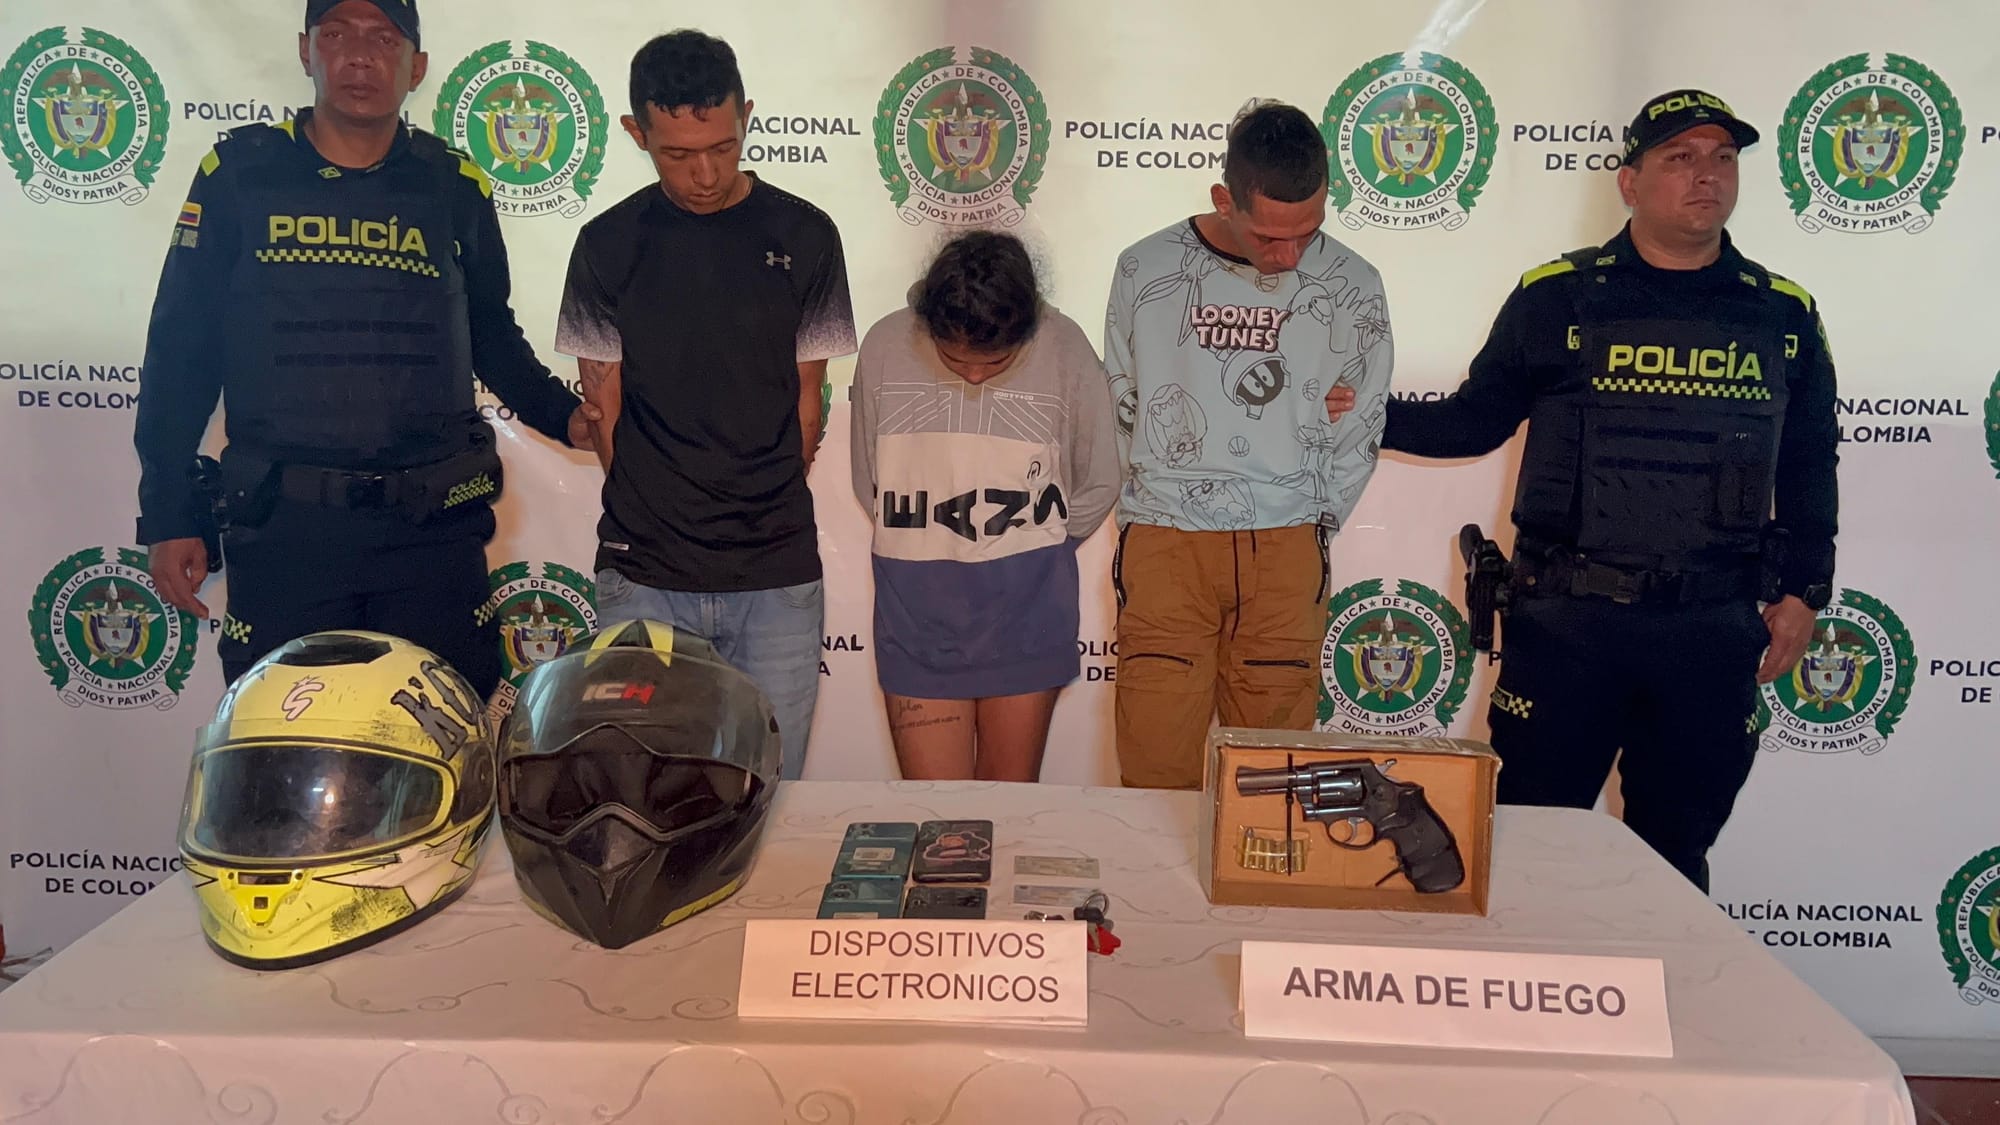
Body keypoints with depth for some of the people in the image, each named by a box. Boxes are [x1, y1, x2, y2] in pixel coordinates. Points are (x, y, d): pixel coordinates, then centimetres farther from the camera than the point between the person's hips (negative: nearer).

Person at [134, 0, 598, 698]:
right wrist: (169, 516, 3)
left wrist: (562, 416, 0)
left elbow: (491, 335, 17)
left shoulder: (456, 188, 7)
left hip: (434, 528, 1)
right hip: (280, 527, 0)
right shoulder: (238, 173, 4)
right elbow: (179, 353, 6)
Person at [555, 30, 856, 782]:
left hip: (779, 578, 0)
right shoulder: (609, 245, 2)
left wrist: (766, 518, 7)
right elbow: (604, 405, 7)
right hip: (643, 578, 0)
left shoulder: (802, 237, 2)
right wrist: (650, 519, 5)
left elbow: (805, 399, 7)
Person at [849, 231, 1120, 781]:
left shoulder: (1065, 350, -9)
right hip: (917, 608, 1)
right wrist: (927, 551, 6)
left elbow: (1096, 487, 3)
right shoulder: (885, 347, -6)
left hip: (1026, 609, 0)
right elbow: (868, 482, 6)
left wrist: (1029, 558, 8)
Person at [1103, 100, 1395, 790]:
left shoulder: (1352, 287, 3)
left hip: (1287, 552, 1)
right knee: (1157, 774, -1)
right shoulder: (1145, 270, 2)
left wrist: (1313, 522, 7)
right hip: (1164, 543, 0)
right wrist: (1142, 509, 7)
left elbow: (1359, 430, 12)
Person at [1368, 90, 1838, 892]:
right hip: (1568, 616, -2)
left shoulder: (1783, 315, 8)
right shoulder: (1556, 297, 0)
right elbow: (1475, 421, 4)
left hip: (1714, 629, 3)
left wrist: (1804, 590, 9)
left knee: (1677, 847, 14)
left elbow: (1808, 467, 15)